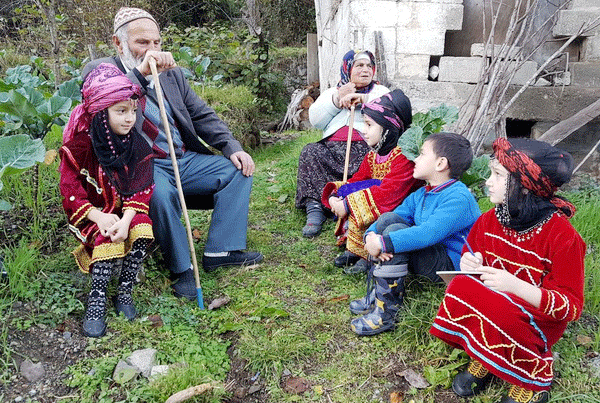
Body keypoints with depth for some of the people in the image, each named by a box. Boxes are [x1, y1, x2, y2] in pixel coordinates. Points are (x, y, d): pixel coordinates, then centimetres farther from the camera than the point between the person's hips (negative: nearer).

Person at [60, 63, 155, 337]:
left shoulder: (137, 145, -2)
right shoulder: (80, 144, -9)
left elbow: (140, 190, -8)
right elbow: (70, 191, -10)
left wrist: (126, 219, -25)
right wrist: (99, 217, -25)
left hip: (126, 211, 3)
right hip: (91, 213, -2)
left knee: (142, 226, -28)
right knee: (107, 237, -31)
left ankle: (124, 292, -16)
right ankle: (96, 300, -19)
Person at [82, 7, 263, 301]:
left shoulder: (171, 73, 16)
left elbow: (202, 115, 13)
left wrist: (232, 147, -1)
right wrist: (141, 72, -28)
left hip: (185, 160, 6)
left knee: (238, 169, -7)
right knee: (161, 193, -36)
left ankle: (219, 251, -4)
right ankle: (181, 269, -15)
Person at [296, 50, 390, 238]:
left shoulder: (380, 91, 22)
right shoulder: (332, 92, 26)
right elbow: (315, 120, 9)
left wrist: (363, 99, -8)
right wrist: (337, 99, 1)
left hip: (366, 147, -2)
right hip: (332, 148, 2)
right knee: (311, 151, -28)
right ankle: (314, 208, -32)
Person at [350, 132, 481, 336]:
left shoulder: (459, 198, -20)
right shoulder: (419, 196, 10)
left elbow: (429, 233, -33)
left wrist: (383, 243, -34)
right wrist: (371, 235, -19)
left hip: (452, 264, -9)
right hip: (426, 255, 9)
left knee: (395, 231, -27)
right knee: (388, 218, -8)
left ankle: (386, 312, -23)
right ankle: (375, 294, -8)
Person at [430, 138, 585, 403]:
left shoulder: (561, 235, -22)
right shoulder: (490, 221, -6)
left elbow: (572, 307, -19)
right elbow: (473, 257, 12)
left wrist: (516, 286, -36)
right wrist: (471, 266, -15)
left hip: (540, 320, -4)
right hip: (496, 306, 5)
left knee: (503, 315, -35)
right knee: (461, 286, -25)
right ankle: (483, 360, -2)